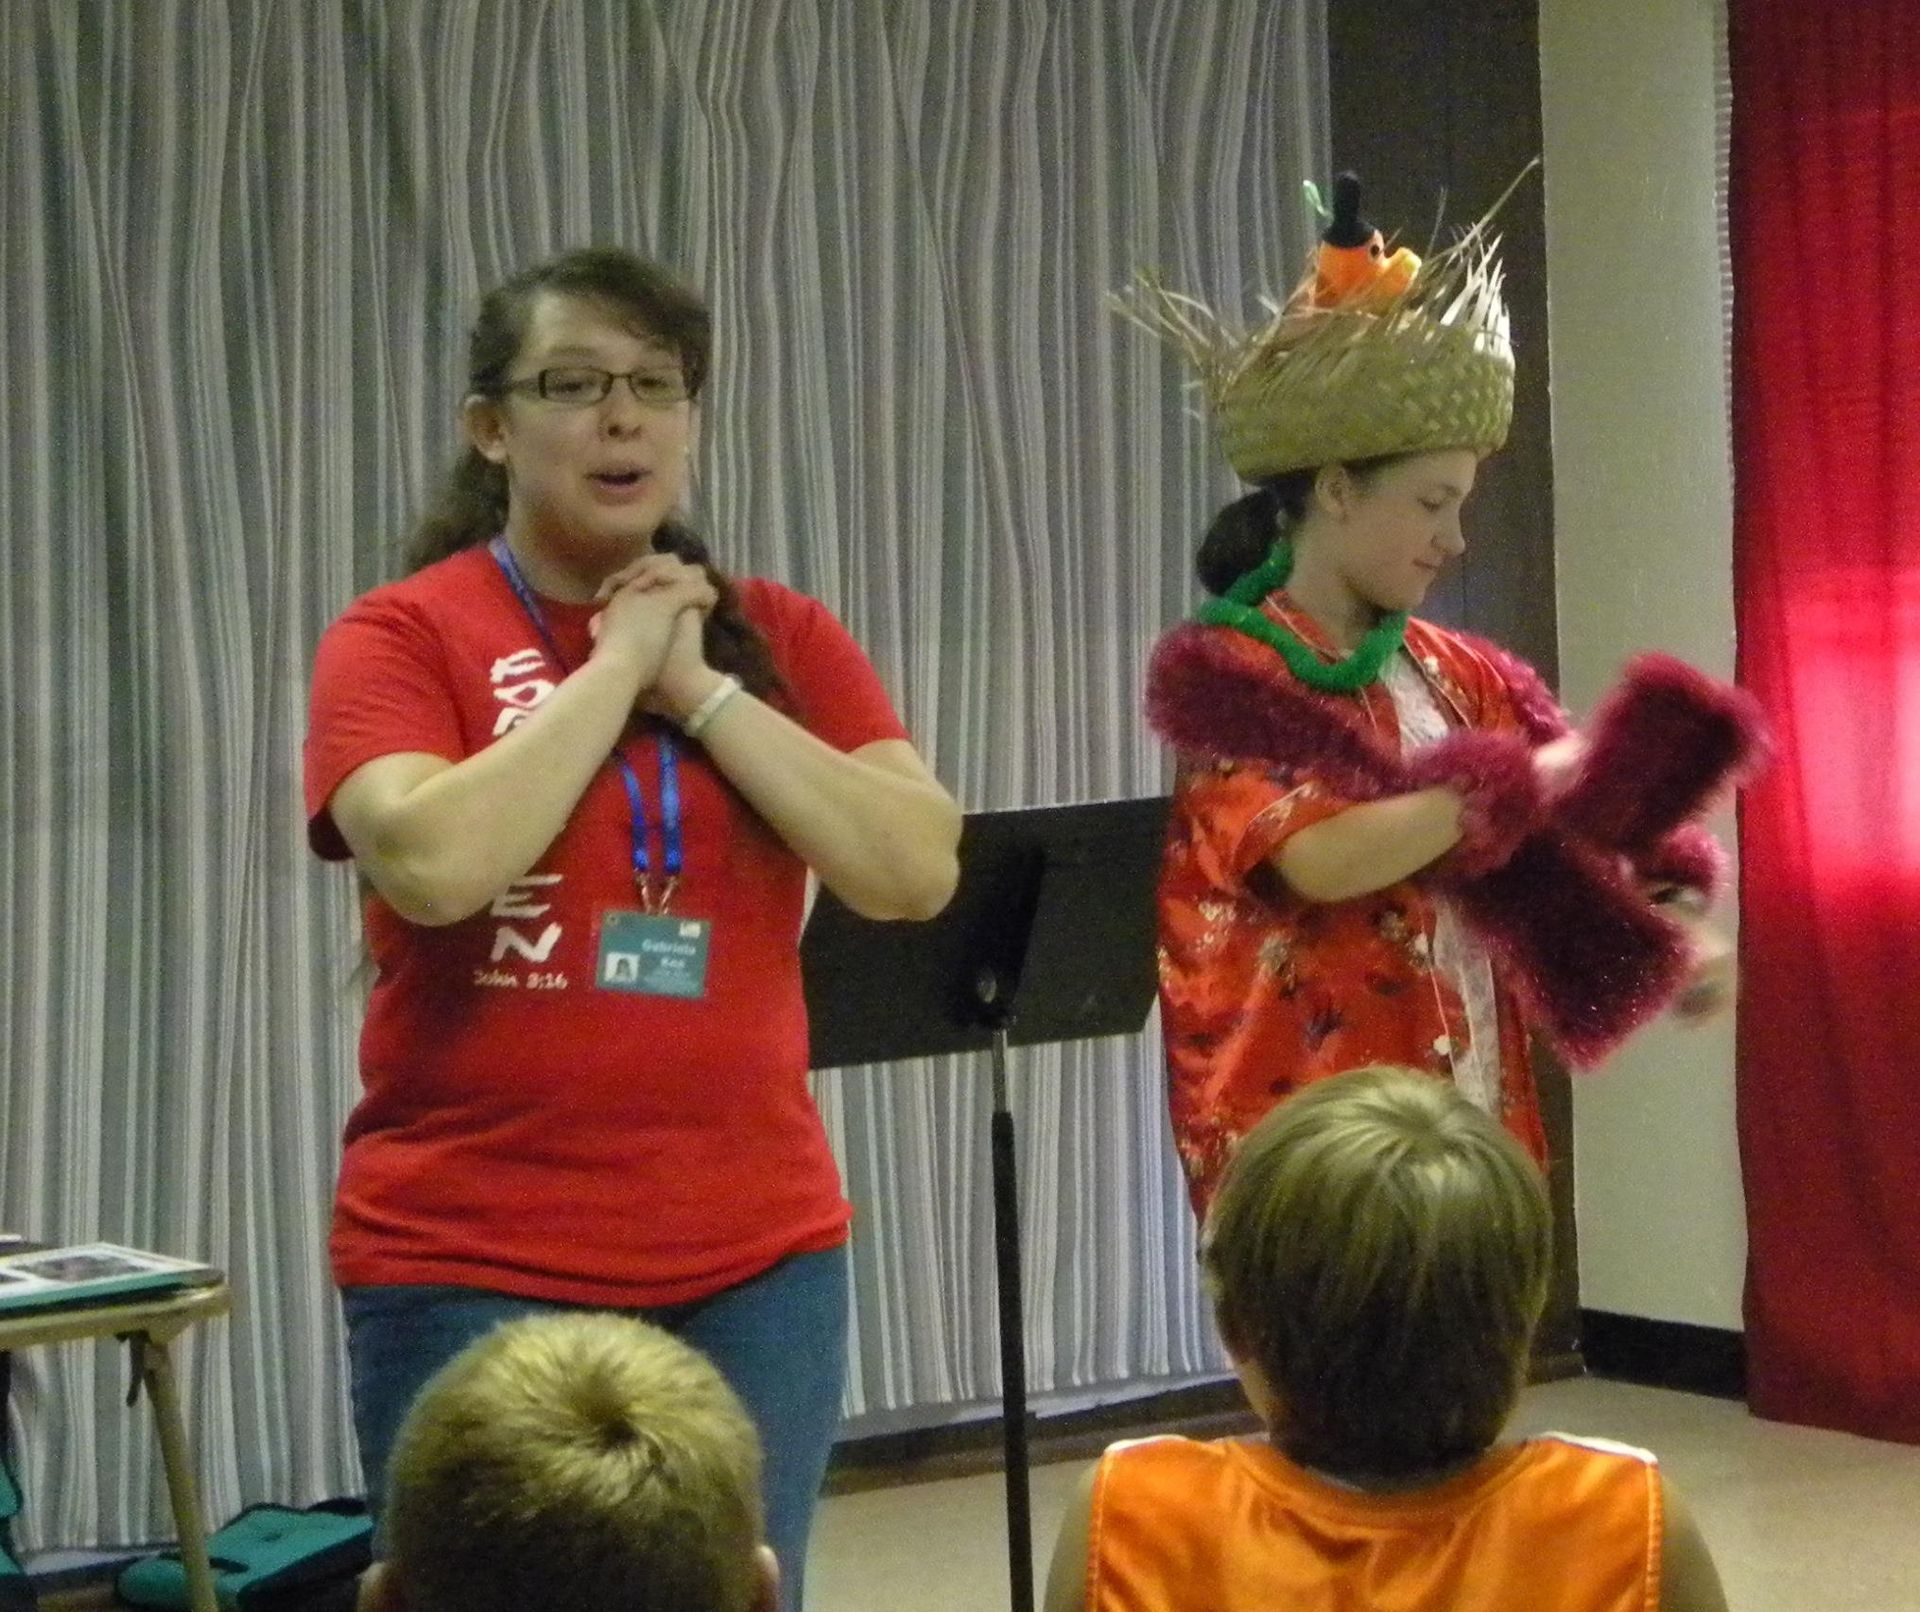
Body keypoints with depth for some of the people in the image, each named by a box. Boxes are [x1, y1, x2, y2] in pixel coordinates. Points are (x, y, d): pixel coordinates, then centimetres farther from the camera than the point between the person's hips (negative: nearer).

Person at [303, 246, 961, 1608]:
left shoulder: (780, 640, 8)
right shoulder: (403, 637, -3)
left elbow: (916, 870, -5)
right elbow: (434, 863, -21)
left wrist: (701, 688, -9)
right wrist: (617, 663, -11)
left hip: (758, 1255, 4)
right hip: (476, 1267, -3)